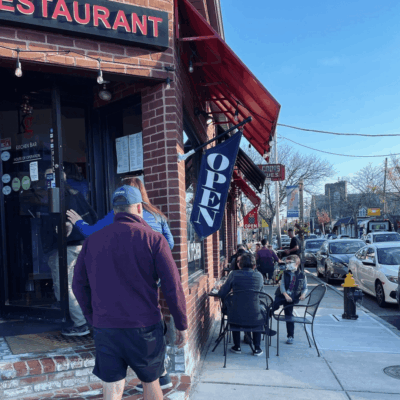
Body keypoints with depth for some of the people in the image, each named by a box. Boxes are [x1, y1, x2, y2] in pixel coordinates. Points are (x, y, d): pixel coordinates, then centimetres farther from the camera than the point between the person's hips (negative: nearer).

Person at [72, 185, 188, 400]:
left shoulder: (92, 240, 5)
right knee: (150, 382, 18)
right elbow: (173, 287, -10)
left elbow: (79, 285, 8)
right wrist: (181, 325, 0)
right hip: (144, 328, -2)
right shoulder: (153, 239, -7)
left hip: (105, 328, 3)